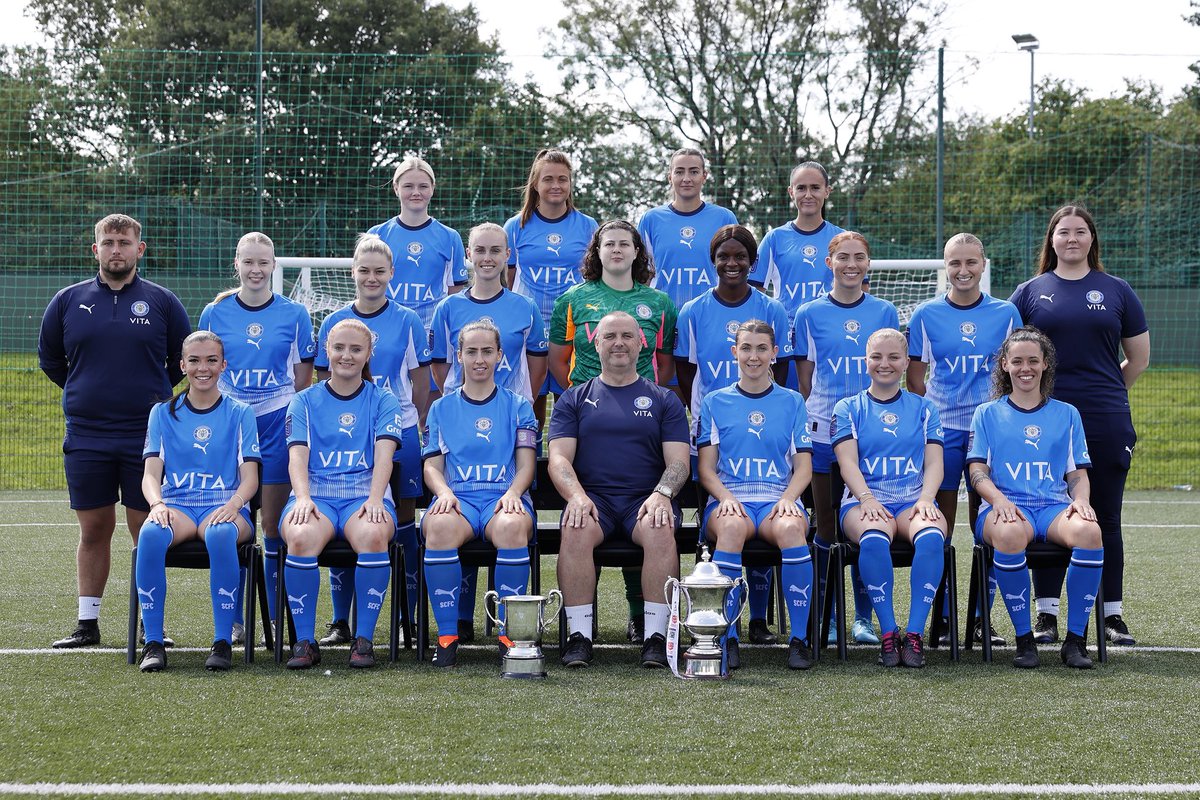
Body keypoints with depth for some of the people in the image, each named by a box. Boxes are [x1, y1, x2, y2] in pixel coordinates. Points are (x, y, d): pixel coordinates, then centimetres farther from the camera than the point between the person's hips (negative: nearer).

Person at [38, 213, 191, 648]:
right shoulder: (69, 300, 6)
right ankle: (87, 623, 13)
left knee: (147, 531, 1)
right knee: (93, 530, 7)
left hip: (146, 437, -1)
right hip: (85, 437, 2)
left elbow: (185, 361, 12)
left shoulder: (162, 302, 2)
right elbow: (49, 357, 19)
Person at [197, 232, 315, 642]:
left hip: (278, 423, -1)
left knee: (275, 523, 0)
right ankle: (233, 620, 7)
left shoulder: (294, 314, 4)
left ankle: (279, 617, 8)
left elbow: (303, 377, 8)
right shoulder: (214, 313, 6)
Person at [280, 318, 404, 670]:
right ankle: (305, 641, -22)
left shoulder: (383, 401, 14)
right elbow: (298, 455, 2)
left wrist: (375, 499, -20)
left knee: (373, 535, -37)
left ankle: (364, 639, -24)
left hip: (365, 493, -1)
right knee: (301, 537, -35)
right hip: (315, 493, 1)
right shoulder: (304, 402, 16)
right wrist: (303, 497, -18)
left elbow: (384, 455, -1)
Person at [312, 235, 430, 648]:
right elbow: (324, 382, 10)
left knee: (403, 518, 3)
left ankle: (408, 619, 11)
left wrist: (422, 427, 2)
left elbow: (420, 380, 6)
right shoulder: (333, 323, 6)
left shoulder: (407, 321, 3)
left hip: (399, 432, -1)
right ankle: (340, 621, 8)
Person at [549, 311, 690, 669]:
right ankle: (579, 635, -28)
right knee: (576, 531, -34)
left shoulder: (664, 400, 17)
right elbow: (559, 458, 6)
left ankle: (656, 635, -28)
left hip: (646, 498, 0)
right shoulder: (574, 399, 17)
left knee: (661, 531, -34)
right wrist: (577, 495, -15)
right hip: (592, 496, 0)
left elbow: (678, 461, 7)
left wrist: (661, 494, -15)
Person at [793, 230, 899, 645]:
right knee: (826, 527, 4)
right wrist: (808, 417, 2)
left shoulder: (884, 312, 8)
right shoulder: (810, 314, 5)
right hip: (823, 430, 0)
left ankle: (863, 617, 7)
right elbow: (804, 377, 8)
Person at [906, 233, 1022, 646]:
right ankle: (941, 618, 6)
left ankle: (982, 618, 10)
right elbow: (915, 377, 7)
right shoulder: (926, 314, 5)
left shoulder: (1006, 313, 7)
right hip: (942, 430, -1)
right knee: (940, 526, -1)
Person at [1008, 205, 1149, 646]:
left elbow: (1139, 357, 13)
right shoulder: (1030, 292, 7)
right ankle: (1046, 614, 10)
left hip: (1106, 423, 0)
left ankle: (1113, 615, 11)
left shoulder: (1116, 291, 8)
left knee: (1106, 518, 4)